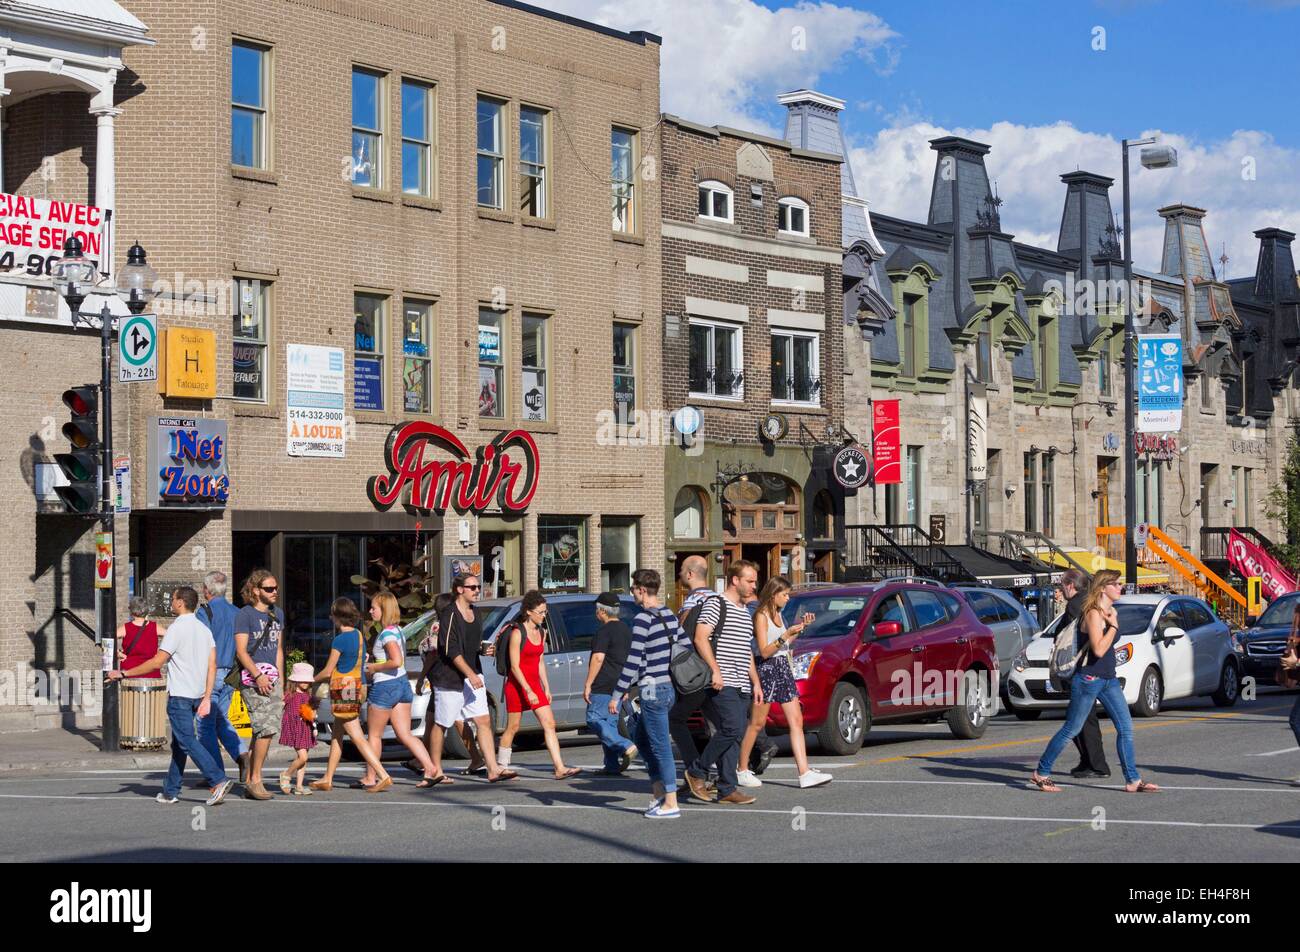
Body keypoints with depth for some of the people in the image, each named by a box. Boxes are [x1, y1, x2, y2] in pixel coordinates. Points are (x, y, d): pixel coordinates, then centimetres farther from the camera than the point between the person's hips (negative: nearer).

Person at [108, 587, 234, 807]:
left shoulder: (176, 628, -11)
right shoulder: (204, 630, 12)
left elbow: (157, 662, -14)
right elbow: (212, 665, 6)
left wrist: (123, 673, -8)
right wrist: (207, 698, 5)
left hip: (179, 695, -8)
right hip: (197, 694, 8)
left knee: (187, 741, -10)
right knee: (178, 743, 15)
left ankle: (218, 781, -22)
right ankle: (170, 792, 18)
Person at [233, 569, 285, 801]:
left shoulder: (277, 614, 18)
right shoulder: (245, 614, -4)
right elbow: (241, 651, -10)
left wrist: (282, 684, 19)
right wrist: (258, 676, -20)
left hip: (272, 677, 7)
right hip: (252, 677, -7)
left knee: (262, 732, 5)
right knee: (267, 728, -16)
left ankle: (250, 783, 11)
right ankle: (255, 780, -7)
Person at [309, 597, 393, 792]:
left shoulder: (340, 640, -16)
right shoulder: (359, 636, 9)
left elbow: (328, 672, -12)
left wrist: (313, 680, 9)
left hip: (343, 690, -9)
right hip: (356, 687, 9)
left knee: (358, 738, -8)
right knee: (336, 736, 17)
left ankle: (383, 776, -13)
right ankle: (327, 779, 23)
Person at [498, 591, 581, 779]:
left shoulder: (541, 632, 9)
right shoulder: (517, 633, -13)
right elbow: (514, 667, -16)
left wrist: (546, 688, 14)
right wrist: (528, 691, -21)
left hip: (534, 685, 7)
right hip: (517, 685, -7)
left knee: (549, 725, -5)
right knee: (513, 728, 3)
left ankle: (560, 768, -10)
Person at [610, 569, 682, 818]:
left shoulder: (643, 619, -15)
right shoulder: (671, 616, 10)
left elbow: (633, 661, -18)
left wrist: (617, 695, -14)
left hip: (652, 690, -9)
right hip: (669, 687, 9)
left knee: (661, 747, -3)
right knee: (640, 738, 20)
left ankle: (671, 804, 0)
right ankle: (659, 792, 19)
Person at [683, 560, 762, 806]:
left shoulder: (745, 612, 22)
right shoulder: (716, 604, -4)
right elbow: (700, 638, -14)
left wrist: (756, 682, 23)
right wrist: (716, 670, -21)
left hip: (741, 686, 9)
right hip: (721, 684, -9)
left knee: (735, 736, 3)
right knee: (732, 729, -18)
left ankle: (727, 790, 4)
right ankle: (697, 771, -4)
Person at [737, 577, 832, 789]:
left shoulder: (777, 615, 15)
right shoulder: (761, 616, -10)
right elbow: (765, 651, -16)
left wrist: (799, 628, 12)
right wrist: (786, 635, -24)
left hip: (783, 668, 8)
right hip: (767, 669, -8)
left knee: (796, 721, -1)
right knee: (757, 723, 0)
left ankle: (805, 773, -7)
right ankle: (742, 771, 10)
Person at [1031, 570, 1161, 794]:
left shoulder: (1110, 612, 12)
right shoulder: (1093, 613, -15)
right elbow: (1099, 649, -24)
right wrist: (1113, 625, -18)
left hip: (1109, 679, 8)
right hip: (1089, 679, -8)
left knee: (1126, 728, 1)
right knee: (1071, 729, -1)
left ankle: (1132, 780, 5)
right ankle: (1041, 773, 9)